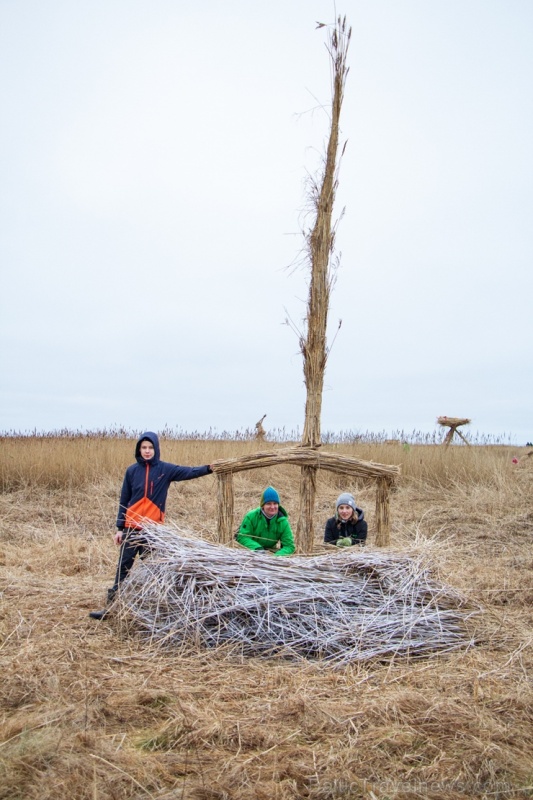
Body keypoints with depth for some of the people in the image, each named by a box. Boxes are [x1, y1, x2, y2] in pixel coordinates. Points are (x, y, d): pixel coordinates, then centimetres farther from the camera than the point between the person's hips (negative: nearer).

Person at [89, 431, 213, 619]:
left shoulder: (165, 469, 0)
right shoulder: (132, 470, 2)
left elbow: (188, 472, -13)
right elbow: (124, 501, 6)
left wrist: (208, 468, -29)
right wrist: (120, 528, 3)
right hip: (131, 528, 1)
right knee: (123, 567, 5)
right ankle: (110, 605, 9)